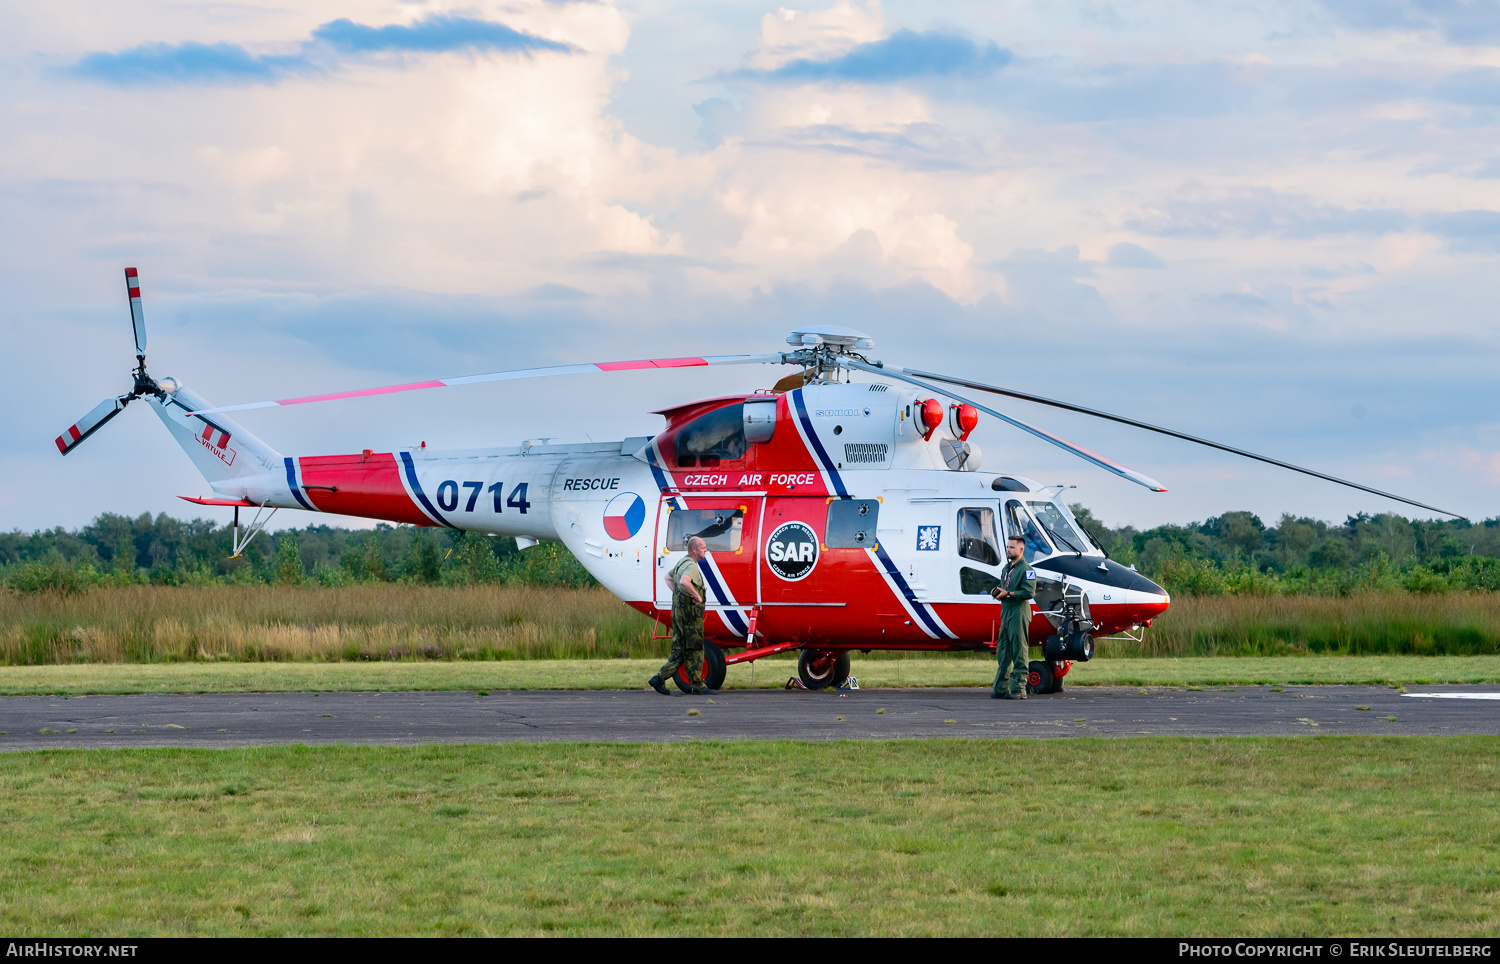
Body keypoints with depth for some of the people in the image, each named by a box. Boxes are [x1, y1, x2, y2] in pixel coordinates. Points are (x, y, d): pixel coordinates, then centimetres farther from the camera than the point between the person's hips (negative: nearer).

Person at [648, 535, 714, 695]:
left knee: (679, 650, 11)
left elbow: (668, 577, 33)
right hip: (690, 613, -10)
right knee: (695, 650, 0)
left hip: (678, 610, 10)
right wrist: (697, 596, -24)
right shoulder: (691, 566, -17)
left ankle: (660, 678, 4)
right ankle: (696, 684, 6)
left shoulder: (682, 563, 16)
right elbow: (684, 582, -37)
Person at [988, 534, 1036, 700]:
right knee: (1003, 652, 9)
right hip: (1006, 612, 9)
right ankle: (1000, 688, 12)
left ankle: (1018, 689, -6)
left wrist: (1008, 594, -19)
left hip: (1019, 613, -9)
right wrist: (996, 592, 4)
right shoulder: (1006, 569, 20)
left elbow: (1029, 592, -17)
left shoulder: (1026, 570, -7)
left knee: (1019, 653, -7)